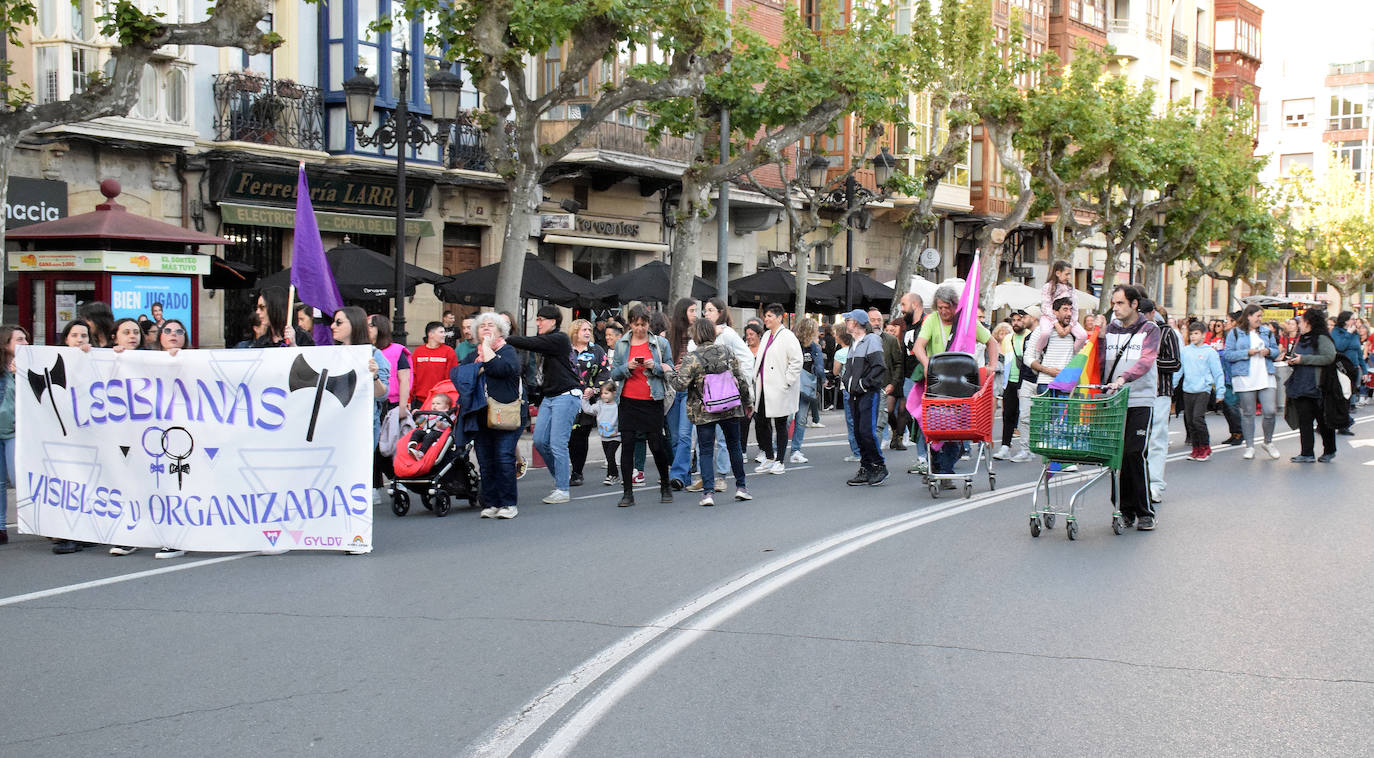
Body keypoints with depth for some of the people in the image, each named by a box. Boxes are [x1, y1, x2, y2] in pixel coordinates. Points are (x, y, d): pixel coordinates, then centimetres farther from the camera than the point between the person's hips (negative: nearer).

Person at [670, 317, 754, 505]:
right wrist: (746, 403, 17)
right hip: (731, 410, 3)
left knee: (705, 451, 3)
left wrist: (672, 373, 4)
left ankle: (708, 493, -5)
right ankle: (741, 487, 21)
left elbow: (680, 385, -17)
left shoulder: (691, 359, -12)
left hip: (704, 413, -3)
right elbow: (741, 380, 4)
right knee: (734, 447, 16)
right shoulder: (727, 352, 0)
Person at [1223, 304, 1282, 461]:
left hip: (1266, 377, 3)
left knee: (1270, 411, -5)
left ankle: (1268, 442, 17)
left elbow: (1276, 351, 19)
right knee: (1247, 413, 2)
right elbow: (1228, 355, -3)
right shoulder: (1235, 333, 3)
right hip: (1245, 378, -3)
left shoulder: (1267, 332, 15)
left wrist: (1269, 352, -3)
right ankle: (1249, 446, 12)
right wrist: (1247, 353, -13)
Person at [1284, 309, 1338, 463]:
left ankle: (1329, 451, 19)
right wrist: (1292, 361, 4)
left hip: (1315, 387, -8)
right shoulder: (1301, 339, 17)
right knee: (1304, 421, 4)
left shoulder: (1322, 338, -9)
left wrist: (1303, 359, -20)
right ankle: (1306, 454, 7)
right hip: (1300, 385, 8)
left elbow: (1329, 357, -22)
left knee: (1323, 420, 4)